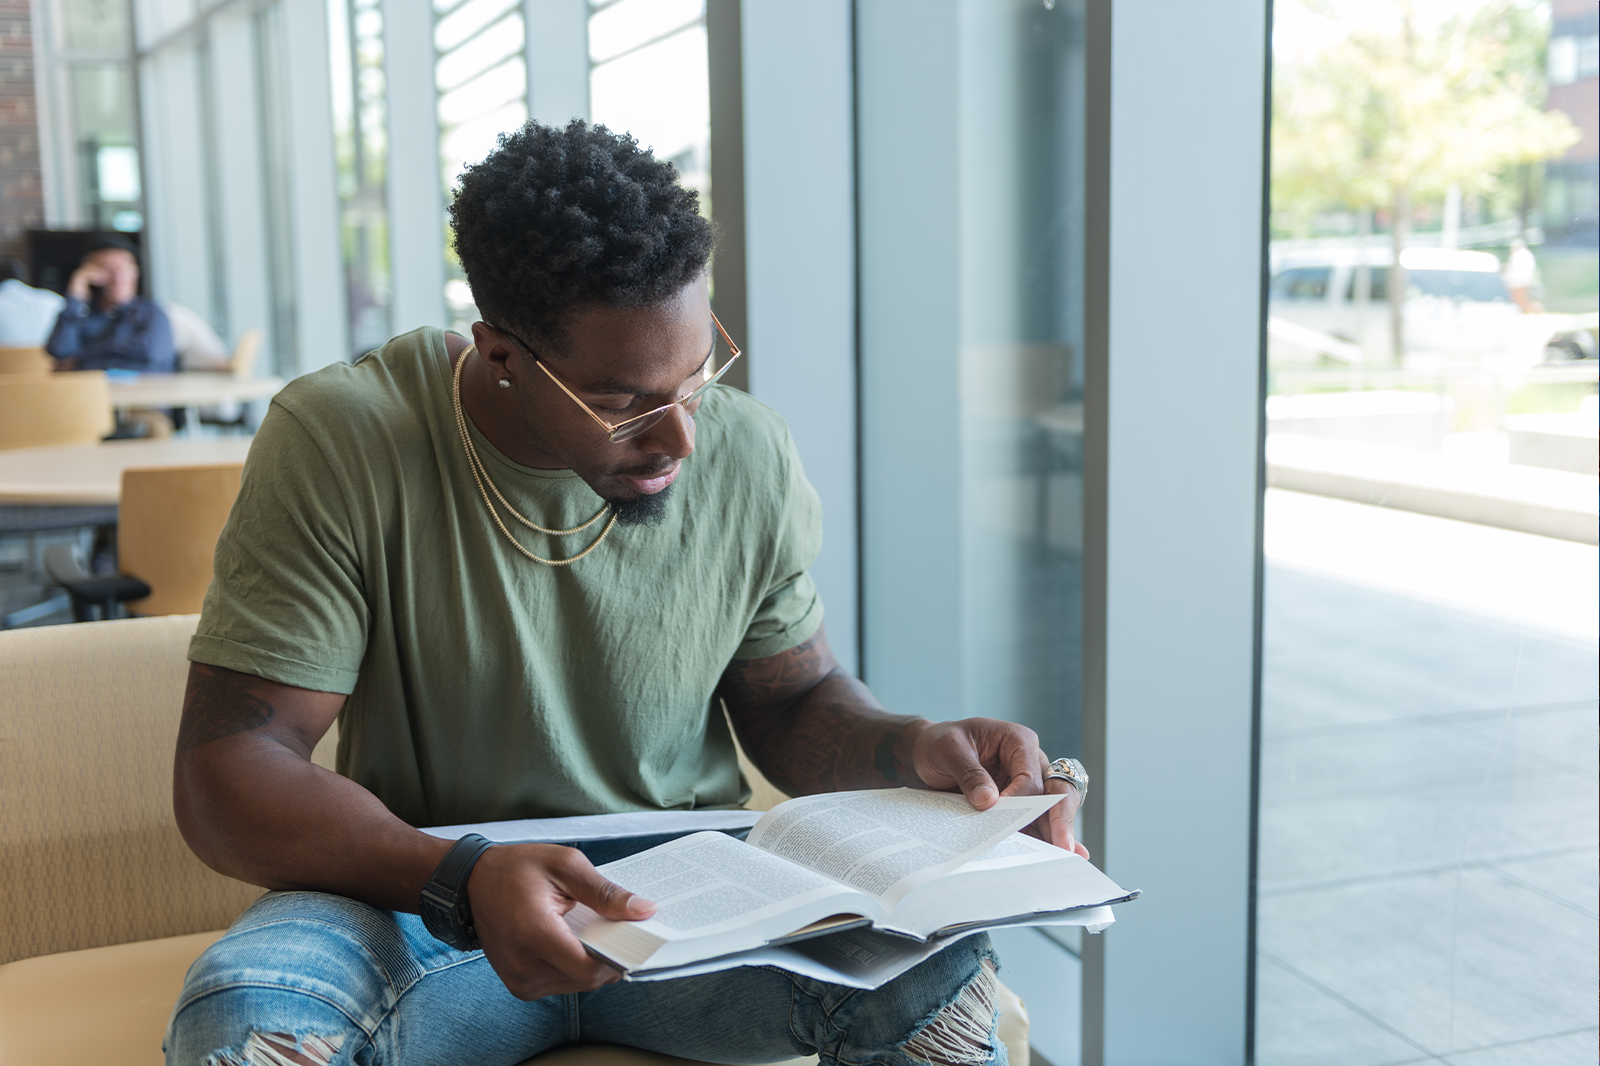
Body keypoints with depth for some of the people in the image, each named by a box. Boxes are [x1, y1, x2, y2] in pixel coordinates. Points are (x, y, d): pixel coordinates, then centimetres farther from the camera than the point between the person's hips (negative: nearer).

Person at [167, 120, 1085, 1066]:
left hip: (696, 896, 1)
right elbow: (226, 772, -18)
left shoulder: (749, 456, -5)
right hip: (424, 907, 0)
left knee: (945, 967, -26)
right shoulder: (336, 446, -15)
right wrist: (461, 882, -36)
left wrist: (916, 749, -14)